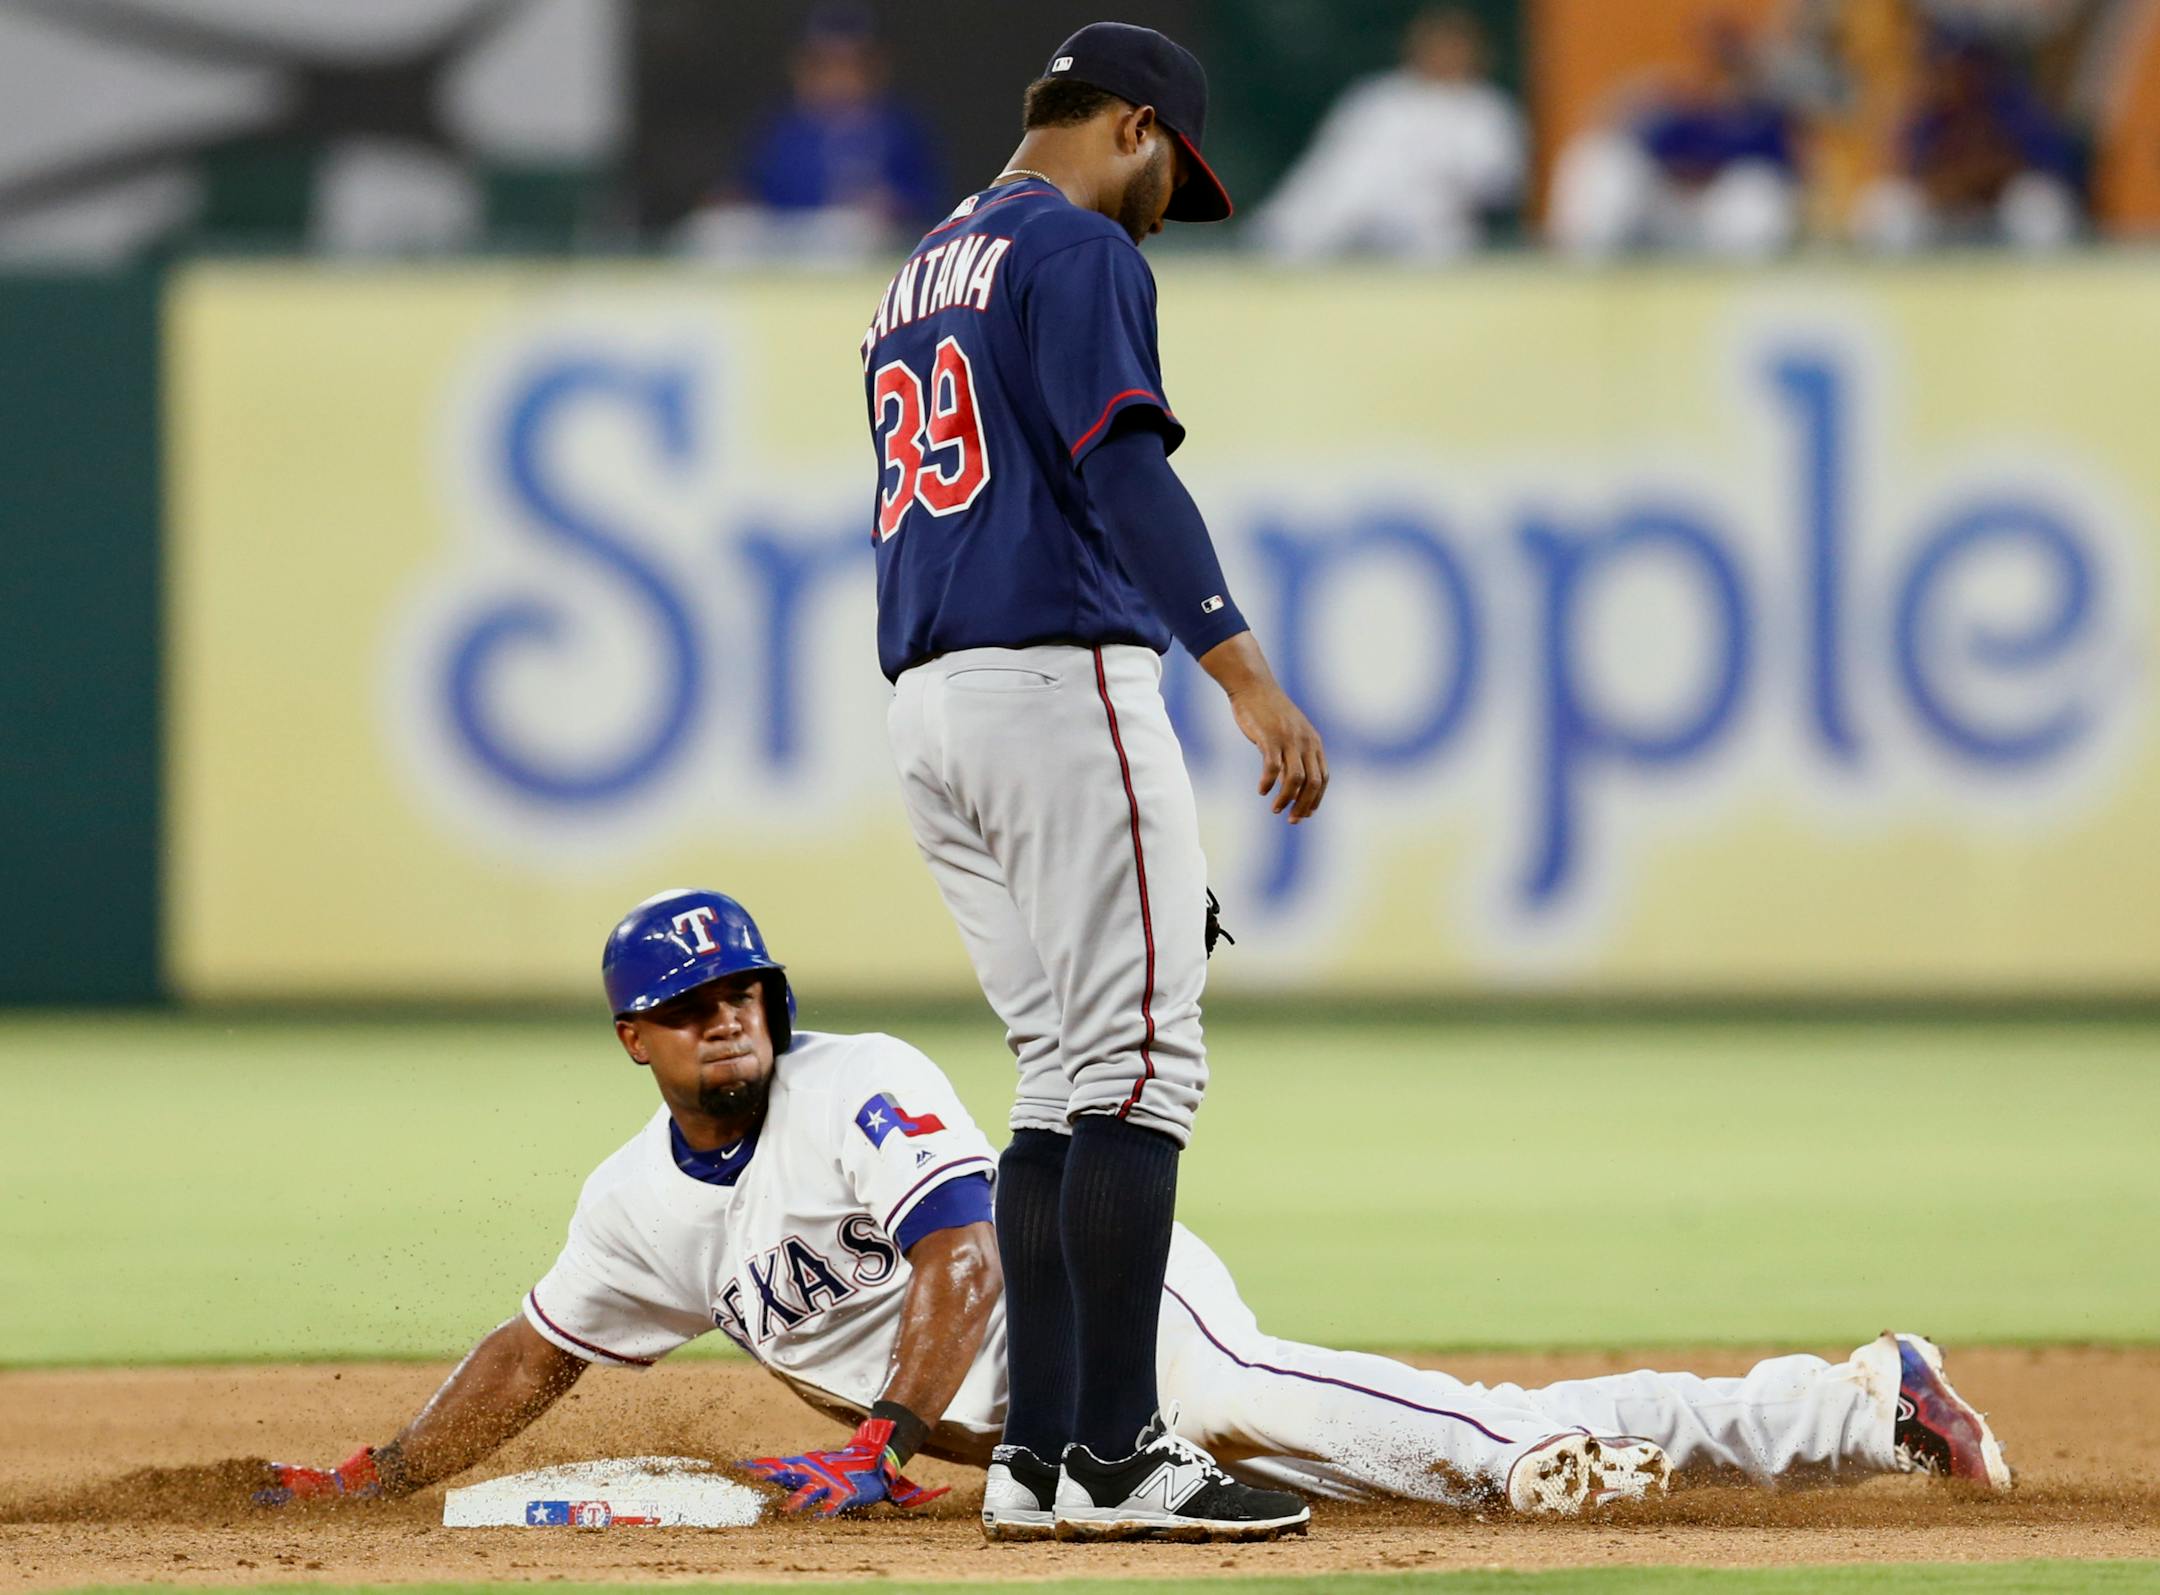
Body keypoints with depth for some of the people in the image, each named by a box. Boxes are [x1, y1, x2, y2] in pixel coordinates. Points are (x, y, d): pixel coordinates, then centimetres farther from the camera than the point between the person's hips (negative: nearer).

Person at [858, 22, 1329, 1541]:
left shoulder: (917, 282, 24)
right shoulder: (1079, 251, -5)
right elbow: (1123, 465, -18)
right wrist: (1250, 677, -25)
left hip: (929, 708, 9)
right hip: (1059, 676, -9)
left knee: (1071, 1074, 11)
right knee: (1141, 1062, -9)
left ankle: (1042, 1449, 6)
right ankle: (1117, 1448, -15)